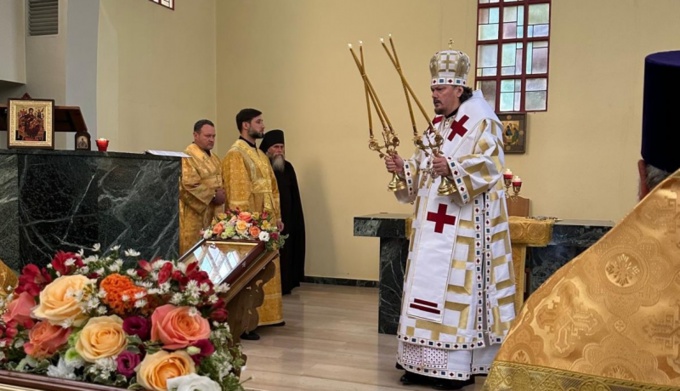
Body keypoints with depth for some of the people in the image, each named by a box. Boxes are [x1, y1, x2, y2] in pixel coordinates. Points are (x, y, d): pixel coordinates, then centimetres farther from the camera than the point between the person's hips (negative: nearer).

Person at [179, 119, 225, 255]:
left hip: (213, 213, 8)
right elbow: (189, 185, -21)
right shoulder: (188, 157, -12)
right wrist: (213, 195, -17)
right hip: (195, 214, -8)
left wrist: (221, 193, -1)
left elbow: (219, 181, 21)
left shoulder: (213, 158, 16)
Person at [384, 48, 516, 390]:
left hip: (463, 224, -8)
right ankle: (424, 363, 14)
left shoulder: (482, 122, -7)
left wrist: (453, 168, -31)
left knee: (456, 287, -7)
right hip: (432, 223, 9)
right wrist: (403, 168, -1)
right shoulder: (435, 126, 17)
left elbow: (489, 167, -18)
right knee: (427, 284, 7)